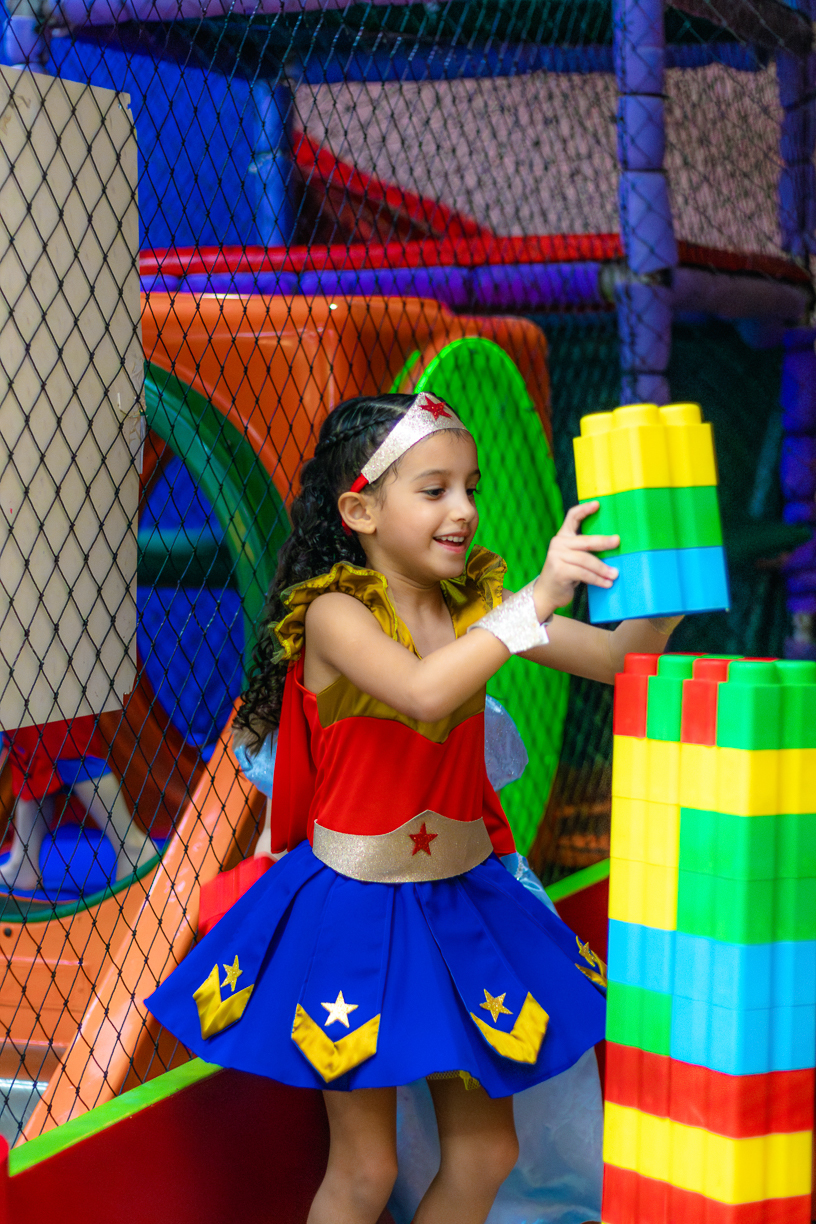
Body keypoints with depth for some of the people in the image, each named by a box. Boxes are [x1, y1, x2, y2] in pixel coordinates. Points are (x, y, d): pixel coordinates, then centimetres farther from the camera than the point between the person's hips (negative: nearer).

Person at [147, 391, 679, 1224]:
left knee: (484, 1155, 13)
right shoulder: (334, 610, -16)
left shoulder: (475, 602, -1)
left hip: (461, 897, 6)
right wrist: (538, 596, -39)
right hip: (356, 904, -5)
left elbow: (614, 659, -5)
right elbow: (423, 691, -35)